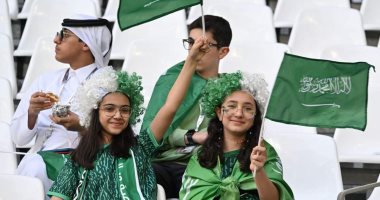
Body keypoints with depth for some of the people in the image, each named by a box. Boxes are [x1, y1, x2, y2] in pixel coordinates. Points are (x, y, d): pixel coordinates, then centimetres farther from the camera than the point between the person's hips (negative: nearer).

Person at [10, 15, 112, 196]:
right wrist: (32, 113, -9)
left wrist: (82, 127, -22)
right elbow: (18, 137, 11)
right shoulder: (46, 80, 14)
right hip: (37, 160, 4)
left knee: (35, 168, -31)